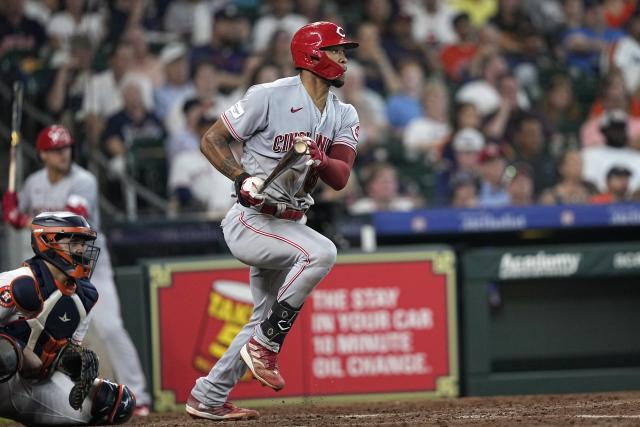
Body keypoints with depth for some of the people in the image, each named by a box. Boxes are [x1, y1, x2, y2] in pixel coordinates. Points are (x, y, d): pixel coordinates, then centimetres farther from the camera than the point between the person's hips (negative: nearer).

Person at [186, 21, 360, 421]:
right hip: (250, 220, -8)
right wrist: (244, 178, -23)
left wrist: (317, 159, -28)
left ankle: (208, 398, 25)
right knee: (321, 251, -30)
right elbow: (211, 140, -9)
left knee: (268, 320, 13)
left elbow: (340, 177, -7)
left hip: (288, 223, 8)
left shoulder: (344, 116, 5)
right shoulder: (270, 98, -13)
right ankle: (265, 345, -18)